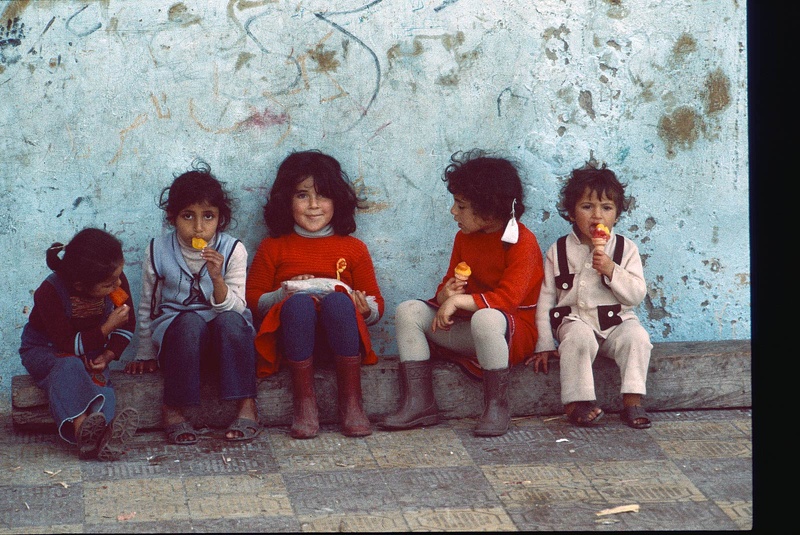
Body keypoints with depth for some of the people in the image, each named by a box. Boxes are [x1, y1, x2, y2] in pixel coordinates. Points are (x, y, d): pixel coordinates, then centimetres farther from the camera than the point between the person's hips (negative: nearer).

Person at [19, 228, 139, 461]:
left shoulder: (117, 282, -13)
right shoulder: (49, 293, -27)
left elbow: (127, 326, 1)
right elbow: (69, 345, -26)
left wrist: (108, 354, -15)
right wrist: (107, 328, -31)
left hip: (90, 351, 4)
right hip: (44, 351, -4)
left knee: (101, 380, -31)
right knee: (69, 366, -40)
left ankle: (101, 433, -60)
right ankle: (81, 427, -61)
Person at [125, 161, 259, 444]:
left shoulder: (232, 250, -3)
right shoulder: (158, 252, -1)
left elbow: (235, 309, -11)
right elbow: (148, 307, 12)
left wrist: (217, 279, -27)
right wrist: (145, 355, 16)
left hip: (223, 343, 0)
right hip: (174, 338, 0)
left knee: (230, 320, -35)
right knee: (190, 321, -35)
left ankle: (246, 406, -28)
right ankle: (173, 408, -26)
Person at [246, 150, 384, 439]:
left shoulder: (353, 248, 18)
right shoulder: (273, 248, 17)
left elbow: (376, 304, 15)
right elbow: (253, 300, 11)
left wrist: (366, 308, -9)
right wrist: (283, 294, -9)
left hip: (339, 342, 0)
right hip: (291, 343, 0)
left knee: (338, 300, -33)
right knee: (298, 302, -34)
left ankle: (351, 402, -31)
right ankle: (304, 403, -34)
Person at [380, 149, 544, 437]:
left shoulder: (522, 241, -14)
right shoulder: (464, 238, 10)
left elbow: (508, 298, -25)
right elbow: (449, 285, 10)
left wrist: (460, 300, -31)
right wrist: (445, 295, -15)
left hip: (514, 331, -8)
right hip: (466, 329, 8)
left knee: (485, 318, -42)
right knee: (409, 311, -8)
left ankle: (497, 406, -26)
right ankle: (418, 403, -16)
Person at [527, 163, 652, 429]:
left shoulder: (626, 249, 4)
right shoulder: (559, 251, 4)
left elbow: (636, 295, -3)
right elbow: (546, 298, 5)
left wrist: (611, 270, -19)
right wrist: (544, 344, -1)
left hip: (616, 320, 1)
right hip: (574, 320, -1)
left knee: (637, 337, -28)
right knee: (578, 338, -33)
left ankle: (633, 400, -23)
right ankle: (577, 401, -27)